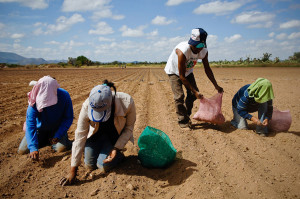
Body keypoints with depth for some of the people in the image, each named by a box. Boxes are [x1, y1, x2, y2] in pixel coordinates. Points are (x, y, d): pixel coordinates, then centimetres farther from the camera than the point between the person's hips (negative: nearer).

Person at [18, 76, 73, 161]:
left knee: (61, 148, -25)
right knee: (22, 150, -4)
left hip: (57, 128, -1)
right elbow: (30, 125, -31)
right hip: (40, 128, 2)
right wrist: (33, 148, -42)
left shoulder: (64, 96, -27)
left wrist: (57, 136, -24)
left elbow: (68, 118, -16)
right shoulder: (35, 100, -28)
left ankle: (52, 139, 12)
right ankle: (45, 139, 23)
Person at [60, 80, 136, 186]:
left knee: (103, 166, -15)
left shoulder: (127, 102, -36)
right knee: (90, 165, 2)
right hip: (96, 134, 2)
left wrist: (117, 148, -25)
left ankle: (119, 155, 15)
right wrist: (73, 171, -22)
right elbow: (80, 137, -26)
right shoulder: (87, 106, -32)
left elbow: (129, 127, -16)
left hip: (115, 135, -2)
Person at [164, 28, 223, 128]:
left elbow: (207, 69, -4)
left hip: (187, 71, 6)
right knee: (179, 96, -15)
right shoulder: (182, 51, -40)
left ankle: (186, 116, 19)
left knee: (193, 95, 0)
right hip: (174, 71, -5)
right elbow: (181, 76, -34)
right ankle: (183, 121, -2)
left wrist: (216, 86, -2)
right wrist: (194, 91, -32)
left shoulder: (204, 51, -21)